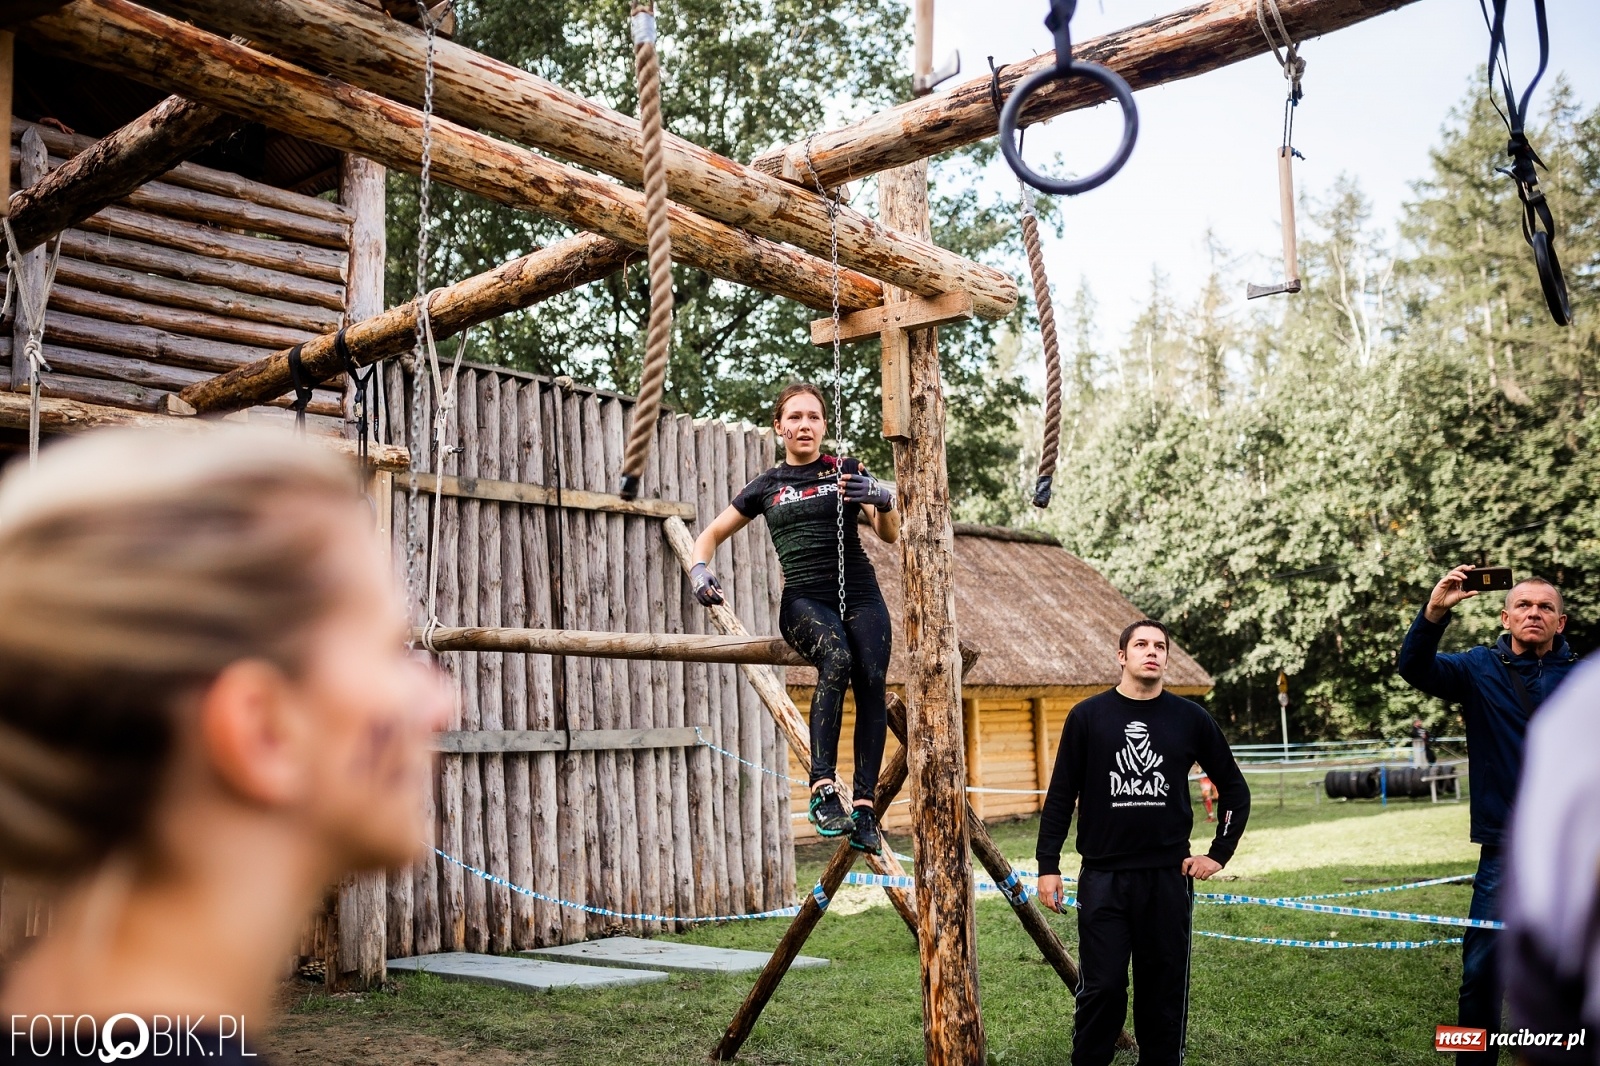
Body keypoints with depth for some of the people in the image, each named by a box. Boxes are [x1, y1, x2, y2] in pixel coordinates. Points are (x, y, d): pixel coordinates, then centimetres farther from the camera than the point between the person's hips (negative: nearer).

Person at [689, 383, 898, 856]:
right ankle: (823, 789, -36)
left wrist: (884, 501, -17)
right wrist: (699, 569, 0)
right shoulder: (766, 486, 14)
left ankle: (864, 808, -19)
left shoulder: (848, 471, 12)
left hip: (860, 595, 1)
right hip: (803, 600, -1)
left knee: (872, 681, -23)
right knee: (836, 657, -33)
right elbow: (712, 534, 21)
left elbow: (890, 535, 5)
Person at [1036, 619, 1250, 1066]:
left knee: (1165, 990, 8)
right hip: (1103, 878, -1)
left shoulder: (1190, 719, 3)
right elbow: (1061, 795, 2)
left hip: (1169, 877, 2)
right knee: (1102, 989, -1)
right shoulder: (1088, 716, 0)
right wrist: (1048, 866, -2)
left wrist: (1219, 853, 5)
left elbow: (1234, 789, 13)